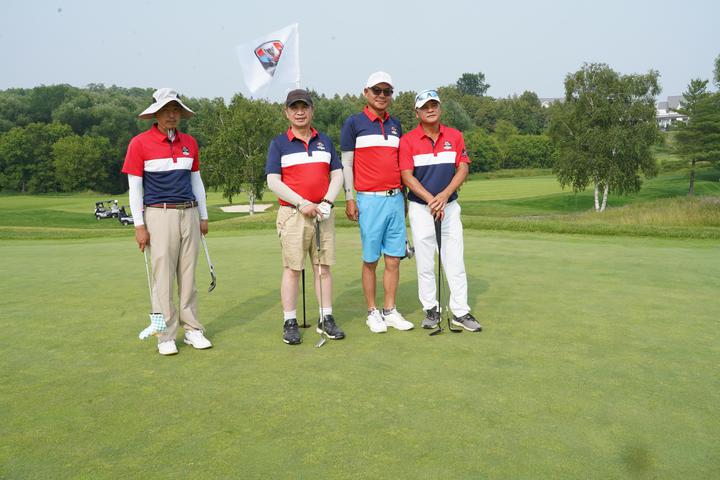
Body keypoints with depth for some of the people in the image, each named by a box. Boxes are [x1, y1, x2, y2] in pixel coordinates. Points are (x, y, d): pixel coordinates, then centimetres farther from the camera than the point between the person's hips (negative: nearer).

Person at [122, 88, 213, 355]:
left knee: (189, 275, 8)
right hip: (159, 215, -4)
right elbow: (134, 187, -3)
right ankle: (166, 335, 9)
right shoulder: (140, 143, -3)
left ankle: (192, 330, 17)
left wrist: (203, 217, 14)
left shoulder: (189, 143, 10)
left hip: (189, 213, 4)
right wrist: (139, 225, -8)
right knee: (163, 278, -2)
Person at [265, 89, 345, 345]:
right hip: (293, 213, -3)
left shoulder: (325, 141, 13)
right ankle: (290, 323, 8)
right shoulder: (278, 143, 3)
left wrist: (327, 202, -7)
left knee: (324, 266, 5)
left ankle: (326, 319, 14)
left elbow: (337, 175, 10)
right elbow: (273, 182, -5)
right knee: (292, 269, -1)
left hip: (323, 213, 3)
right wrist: (302, 204, -13)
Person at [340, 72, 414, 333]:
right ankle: (372, 313, 13)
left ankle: (390, 311, 16)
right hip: (370, 200, -5)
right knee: (370, 260, 2)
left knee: (394, 259, 6)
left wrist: (405, 197, 17)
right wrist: (349, 199, -8)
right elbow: (346, 163, -1)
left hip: (396, 198, 5)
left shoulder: (395, 124, 15)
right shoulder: (354, 122, 0)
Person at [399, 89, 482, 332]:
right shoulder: (407, 140, -4)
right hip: (421, 208, -2)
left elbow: (463, 169, 0)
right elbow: (407, 176, -9)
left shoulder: (455, 136, 4)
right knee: (425, 264, 5)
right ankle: (431, 310, 18)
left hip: (450, 206, 2)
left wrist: (444, 196, -15)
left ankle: (460, 312, 10)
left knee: (455, 261, 3)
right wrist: (431, 200, -19)